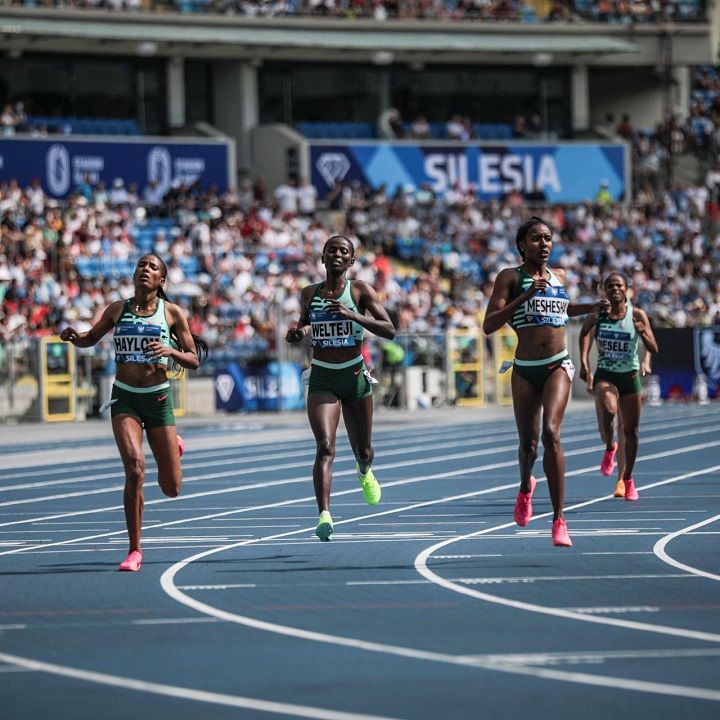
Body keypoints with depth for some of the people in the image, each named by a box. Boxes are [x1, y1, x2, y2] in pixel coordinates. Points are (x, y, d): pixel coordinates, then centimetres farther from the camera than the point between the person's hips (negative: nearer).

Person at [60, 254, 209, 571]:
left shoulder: (172, 312, 0)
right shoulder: (118, 309, 5)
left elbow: (194, 360, 2)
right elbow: (91, 337, 19)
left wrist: (170, 351, -19)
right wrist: (74, 337, -4)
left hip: (158, 398, 0)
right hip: (124, 398, 0)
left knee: (171, 488, 4)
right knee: (135, 468, -22)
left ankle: (174, 447, 42)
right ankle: (135, 551, -12)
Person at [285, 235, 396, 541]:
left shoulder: (360, 290, -3)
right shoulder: (309, 294, 5)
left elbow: (389, 330, -11)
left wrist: (352, 315, -23)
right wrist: (298, 333, 1)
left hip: (355, 377, 0)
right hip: (322, 379, 0)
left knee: (362, 451, 14)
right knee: (325, 447, -19)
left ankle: (364, 471, 53)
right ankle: (324, 516, -29)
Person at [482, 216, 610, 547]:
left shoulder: (559, 277, 11)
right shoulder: (510, 277, -2)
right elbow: (489, 325, -11)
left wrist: (591, 307, 17)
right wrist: (524, 296, -20)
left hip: (558, 366, 1)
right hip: (525, 369, -1)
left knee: (551, 433, -20)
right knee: (528, 443, 8)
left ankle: (559, 521, -21)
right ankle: (526, 487, 47)